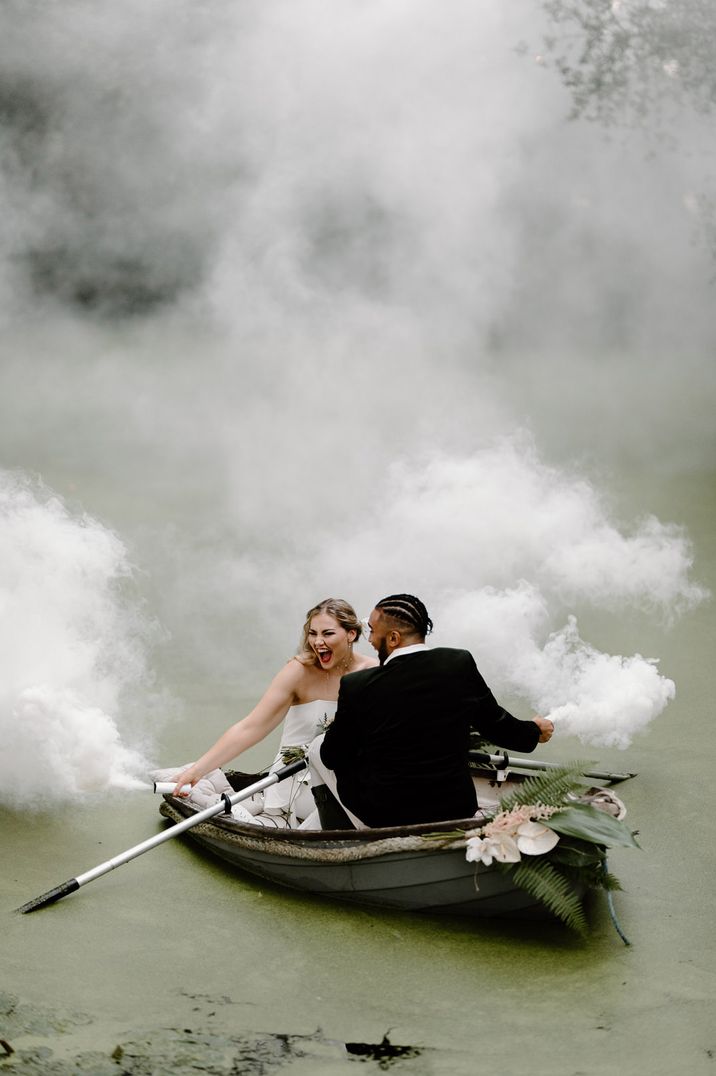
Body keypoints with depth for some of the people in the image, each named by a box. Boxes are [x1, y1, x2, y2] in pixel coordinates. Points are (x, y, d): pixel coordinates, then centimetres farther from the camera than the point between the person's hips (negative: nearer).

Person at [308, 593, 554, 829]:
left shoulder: (356, 687, -16)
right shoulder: (460, 664, -11)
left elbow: (332, 758, -2)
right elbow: (495, 724, 4)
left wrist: (337, 727, 22)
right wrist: (534, 731, 25)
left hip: (382, 815, -4)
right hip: (456, 812, 4)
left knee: (319, 747, 21)